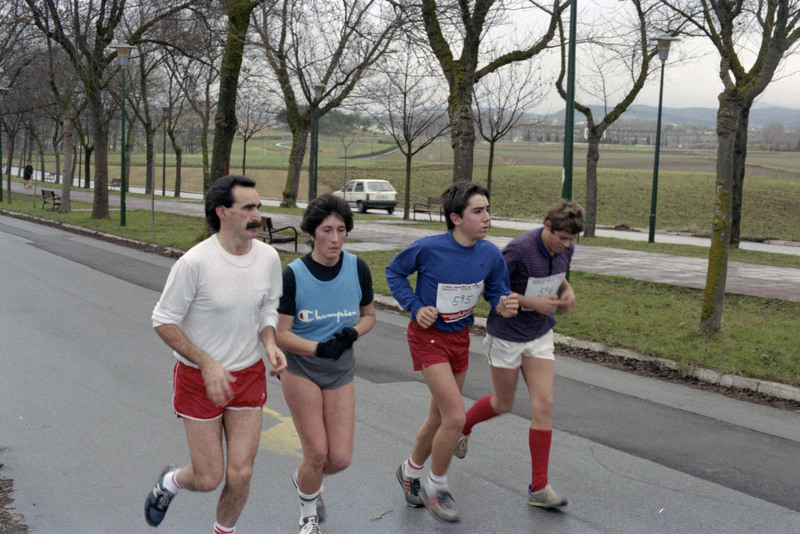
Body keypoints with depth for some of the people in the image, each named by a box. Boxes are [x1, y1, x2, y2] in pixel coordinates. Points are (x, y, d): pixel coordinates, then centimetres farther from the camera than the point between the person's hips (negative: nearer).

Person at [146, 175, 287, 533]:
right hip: (199, 379, -4)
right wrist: (207, 363, -23)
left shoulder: (268, 257, -5)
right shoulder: (195, 262, -21)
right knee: (208, 479, 3)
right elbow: (163, 321, -14)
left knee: (240, 474, 1)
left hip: (249, 376, 4)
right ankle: (169, 482, 39)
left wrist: (270, 344, -10)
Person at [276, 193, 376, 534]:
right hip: (301, 369, -3)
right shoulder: (294, 275, -15)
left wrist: (353, 333, -15)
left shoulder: (358, 269, -7)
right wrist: (319, 348, -29)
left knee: (340, 459, -1)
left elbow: (369, 315, 7)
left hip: (341, 371, 3)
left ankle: (304, 480, 36)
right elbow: (281, 334, -13)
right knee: (317, 453, -4)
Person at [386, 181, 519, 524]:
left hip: (460, 338, 6)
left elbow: (496, 293, 1)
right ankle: (435, 485, 10)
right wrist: (416, 307, -14)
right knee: (456, 417, -14)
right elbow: (394, 272, -4)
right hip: (428, 337, -5)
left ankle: (411, 470, 43)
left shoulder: (490, 254, -10)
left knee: (439, 417, 18)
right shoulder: (428, 248, -21)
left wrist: (504, 306, -22)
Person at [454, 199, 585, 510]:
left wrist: (567, 290, -5)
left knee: (544, 405, -5)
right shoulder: (520, 249, -25)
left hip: (540, 335, 5)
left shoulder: (565, 249, -5)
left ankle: (539, 488, 3)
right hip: (506, 335, -5)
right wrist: (532, 302, -24)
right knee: (503, 405, 10)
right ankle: (463, 424, 45)